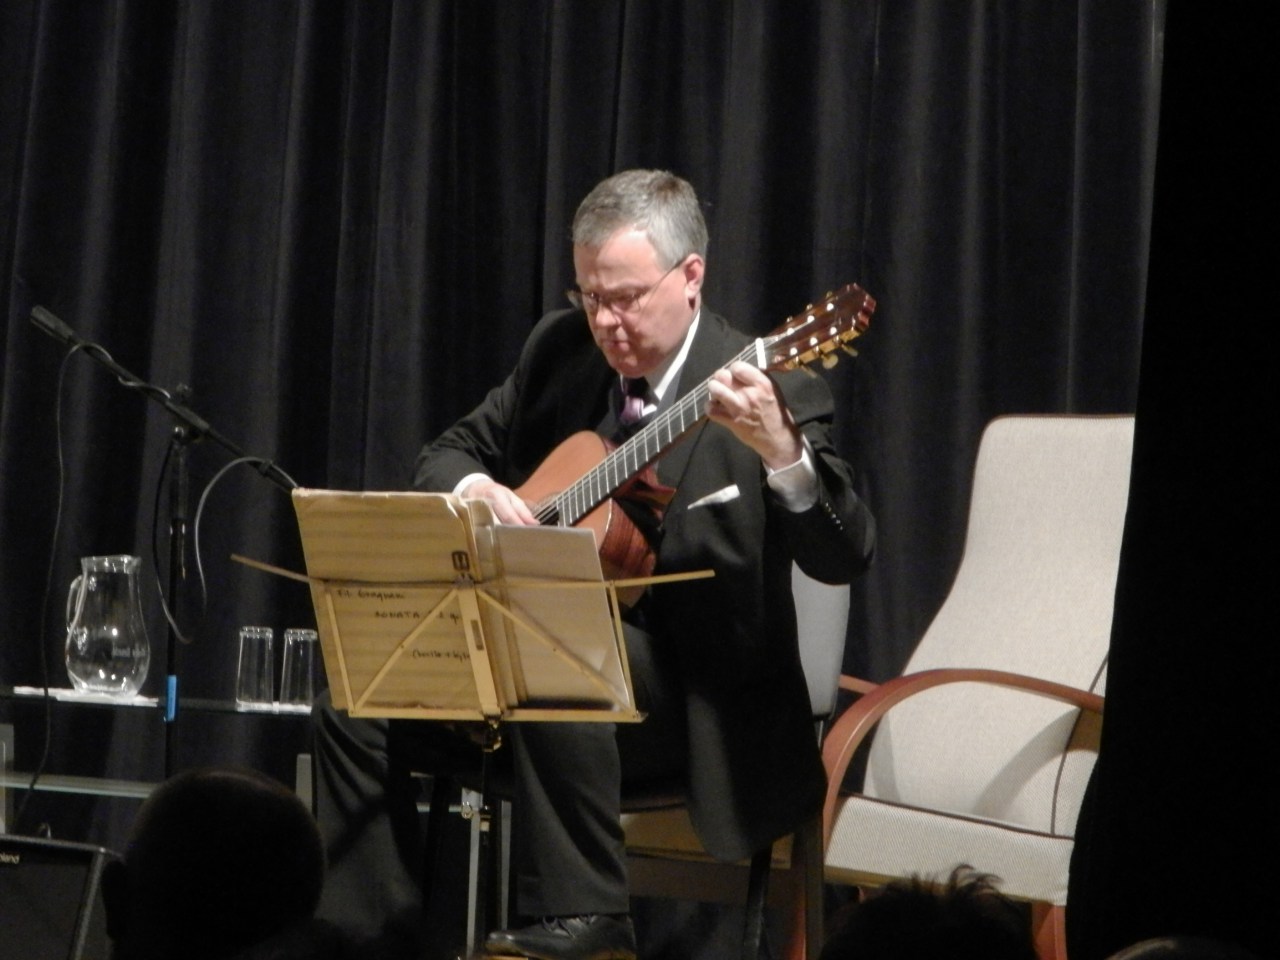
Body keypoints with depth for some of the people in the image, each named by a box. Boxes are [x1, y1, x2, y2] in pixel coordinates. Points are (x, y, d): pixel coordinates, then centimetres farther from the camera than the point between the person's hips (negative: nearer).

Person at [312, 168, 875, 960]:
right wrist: (474, 489, -9)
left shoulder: (770, 391, -13)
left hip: (697, 700, -6)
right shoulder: (559, 350, 5)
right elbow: (451, 452, 15)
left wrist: (780, 453, -43)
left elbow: (844, 558, -24)